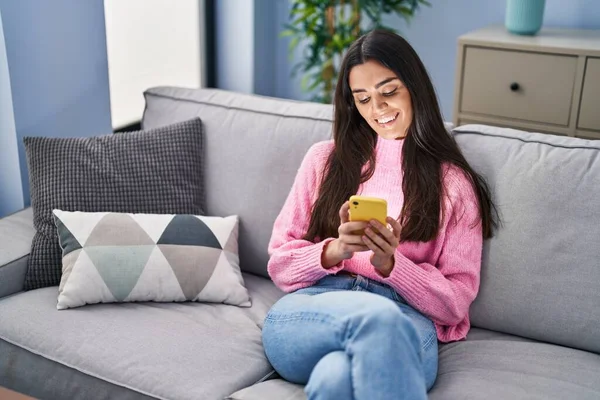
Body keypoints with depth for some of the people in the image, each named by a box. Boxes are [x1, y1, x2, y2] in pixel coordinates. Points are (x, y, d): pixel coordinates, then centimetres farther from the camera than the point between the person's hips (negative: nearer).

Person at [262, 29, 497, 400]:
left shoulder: (453, 182, 13)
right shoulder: (325, 159, 16)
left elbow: (455, 303, 7)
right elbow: (280, 263, 12)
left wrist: (389, 263, -11)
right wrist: (335, 249, -10)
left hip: (405, 323, -1)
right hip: (312, 311, 2)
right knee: (376, 314, -36)